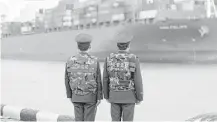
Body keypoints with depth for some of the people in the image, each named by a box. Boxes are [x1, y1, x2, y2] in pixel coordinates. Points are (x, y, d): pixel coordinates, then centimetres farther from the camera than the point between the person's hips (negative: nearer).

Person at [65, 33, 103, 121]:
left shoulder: (70, 61, -8)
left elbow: (67, 80, 0)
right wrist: (99, 97, -2)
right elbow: (98, 81, -12)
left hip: (76, 96, 3)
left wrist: (69, 96, 11)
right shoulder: (94, 61, -16)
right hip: (90, 96, -3)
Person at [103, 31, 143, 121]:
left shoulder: (109, 59, -6)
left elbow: (105, 79, 0)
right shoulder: (134, 59, -15)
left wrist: (106, 96, 12)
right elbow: (138, 81, -13)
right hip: (129, 96, -3)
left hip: (115, 95, 3)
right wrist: (139, 98, -1)